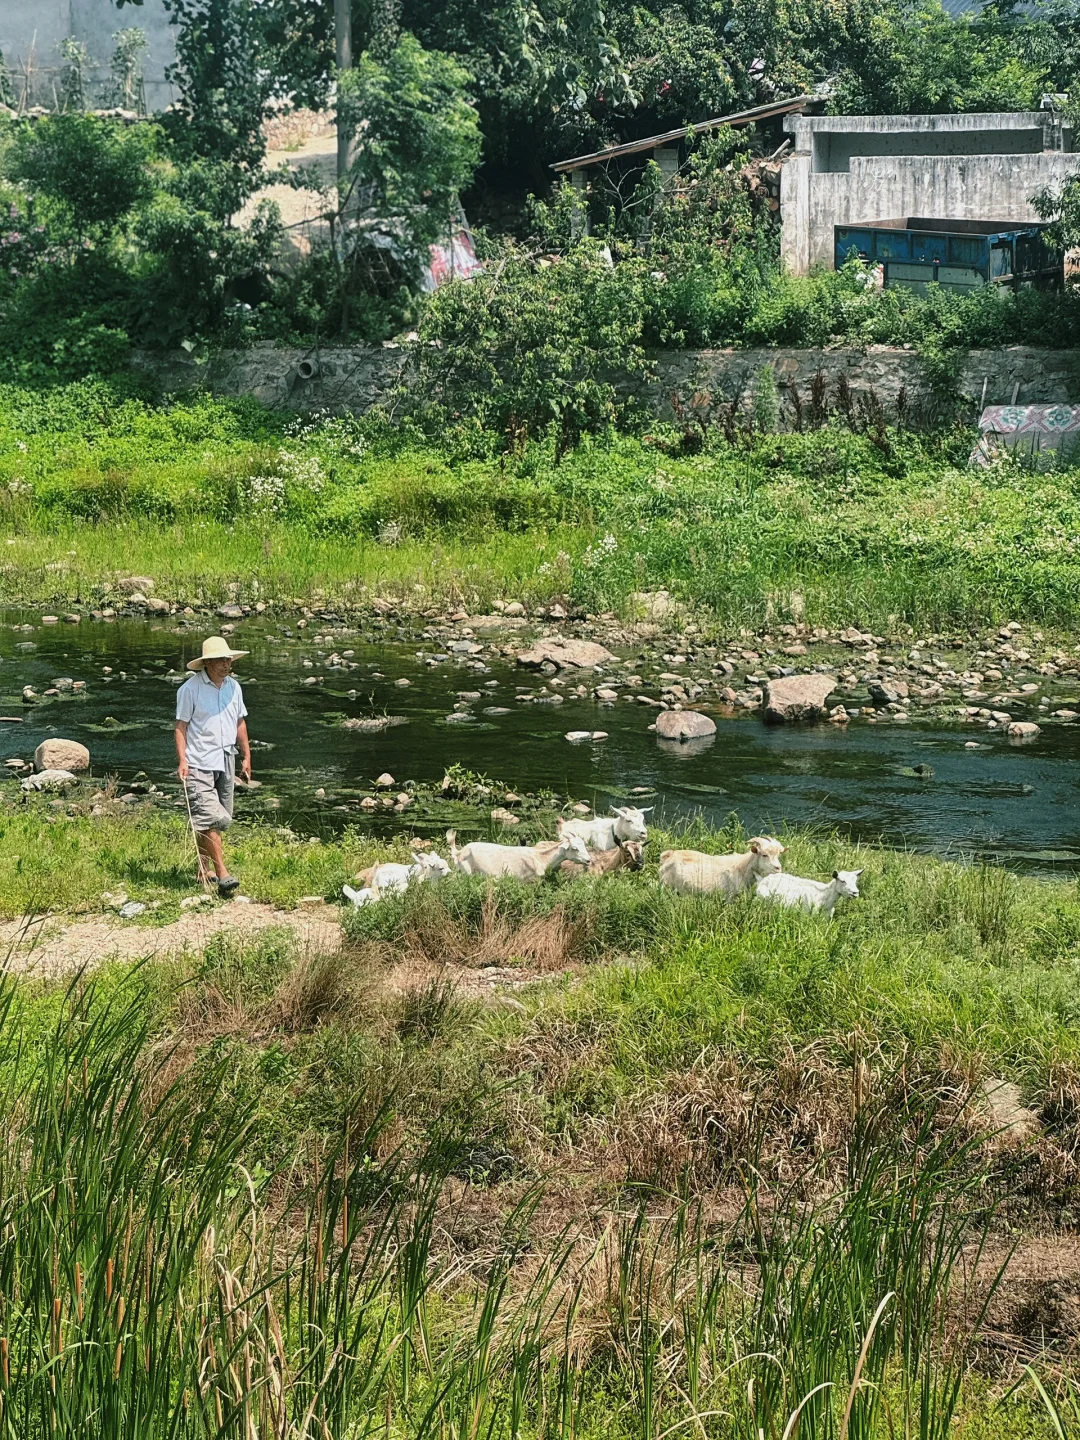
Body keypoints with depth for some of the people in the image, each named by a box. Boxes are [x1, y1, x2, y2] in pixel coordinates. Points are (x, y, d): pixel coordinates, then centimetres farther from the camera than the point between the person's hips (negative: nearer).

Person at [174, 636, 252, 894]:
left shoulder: (233, 686, 11)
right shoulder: (191, 688, -8)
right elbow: (181, 726, -6)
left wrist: (246, 756, 18)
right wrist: (182, 761, -14)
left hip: (226, 762, 7)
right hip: (199, 764, -7)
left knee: (217, 820, 11)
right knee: (210, 817, -14)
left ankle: (204, 869, 24)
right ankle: (222, 875, -19)